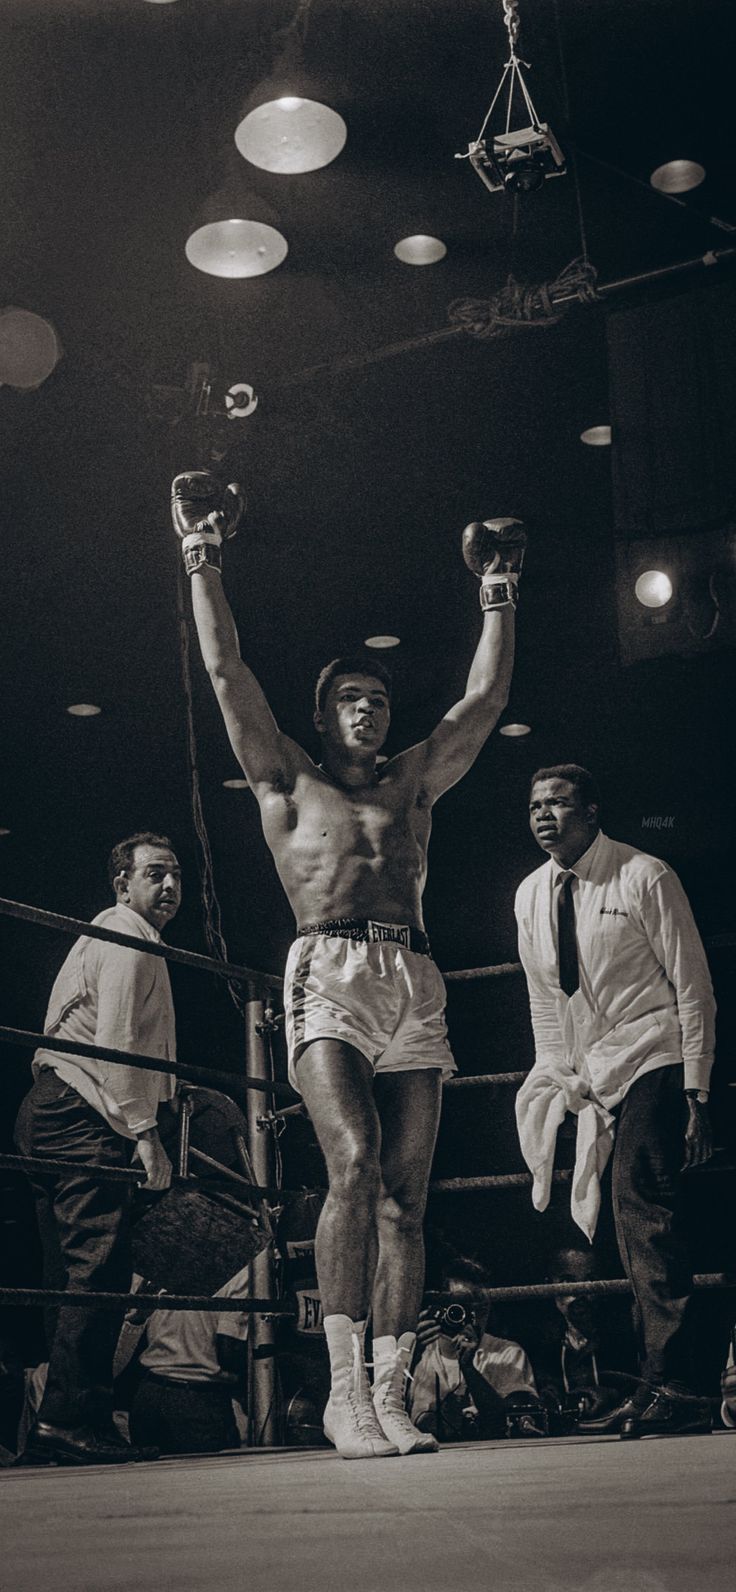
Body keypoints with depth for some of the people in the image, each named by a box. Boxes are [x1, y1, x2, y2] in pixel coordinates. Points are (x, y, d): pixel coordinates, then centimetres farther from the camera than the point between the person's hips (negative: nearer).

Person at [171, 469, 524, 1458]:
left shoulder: (413, 784, 24)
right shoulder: (287, 781, 17)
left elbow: (484, 700, 23)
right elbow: (227, 675, 11)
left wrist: (498, 604, 23)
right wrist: (204, 567, 8)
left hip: (414, 986, 4)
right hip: (328, 977, -3)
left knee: (404, 1194, -3)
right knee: (353, 1165, -22)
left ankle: (391, 1396, -2)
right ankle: (344, 1391, -20)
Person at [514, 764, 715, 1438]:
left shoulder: (644, 877, -8)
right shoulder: (531, 895, 9)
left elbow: (694, 986, -8)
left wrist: (697, 1094, -13)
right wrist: (560, 1082, 8)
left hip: (656, 1060, -6)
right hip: (596, 1074, 7)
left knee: (643, 1202, -21)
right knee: (633, 1224, 6)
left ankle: (668, 1386, -21)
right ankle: (660, 1385, 11)